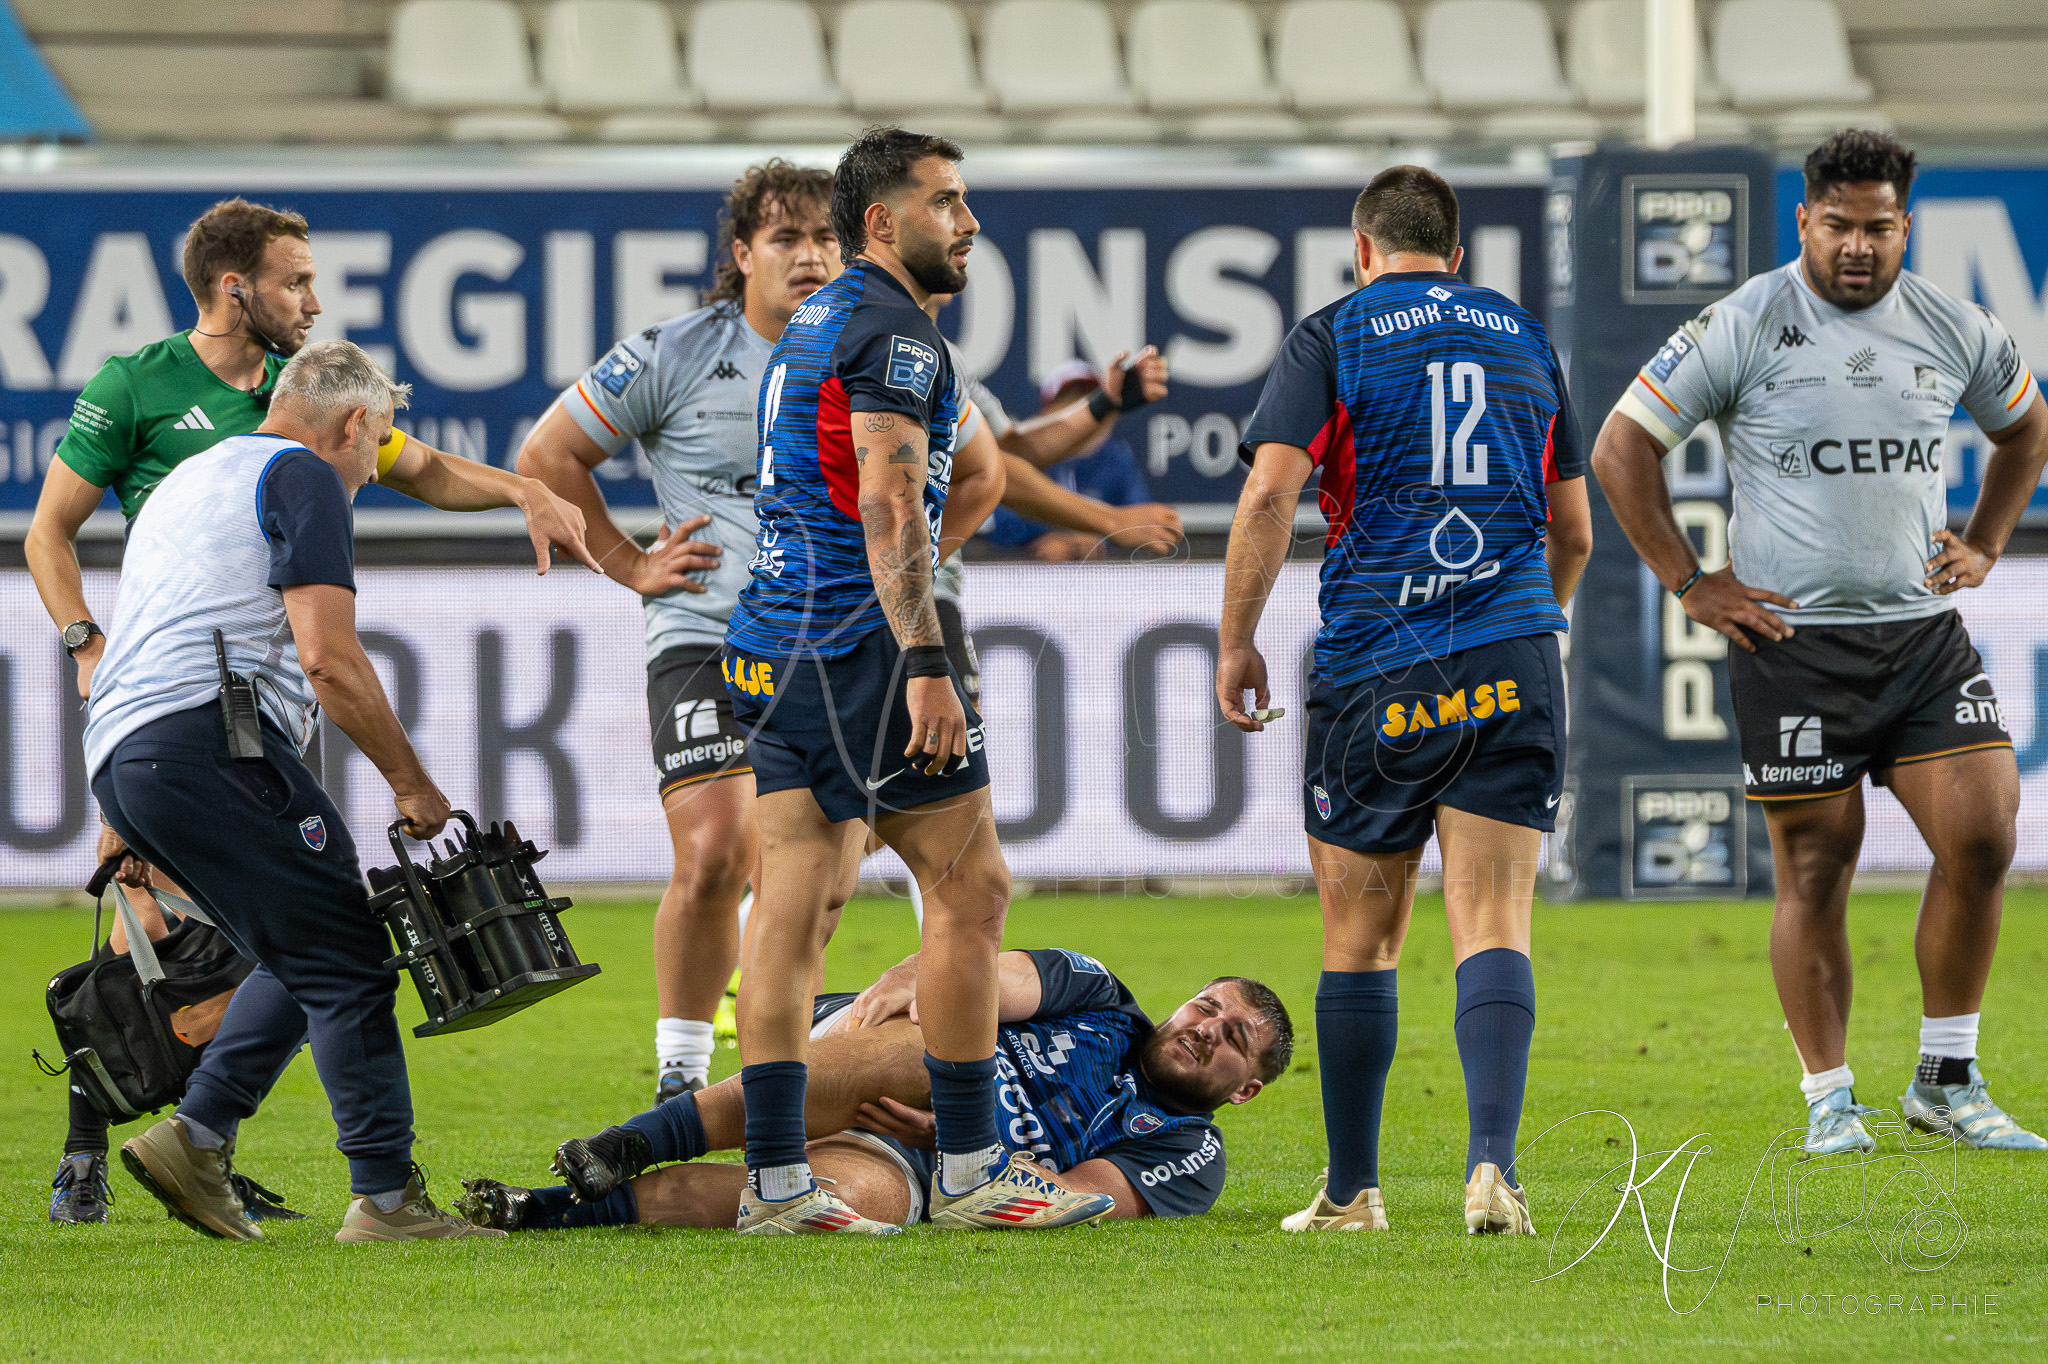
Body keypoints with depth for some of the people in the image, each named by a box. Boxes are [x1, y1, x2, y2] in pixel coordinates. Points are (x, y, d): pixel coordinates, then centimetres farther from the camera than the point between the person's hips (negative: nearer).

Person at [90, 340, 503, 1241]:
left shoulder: (191, 481, 30)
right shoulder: (303, 478, 0)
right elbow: (327, 659, -11)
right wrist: (412, 784, -2)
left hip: (117, 759, 9)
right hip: (208, 735, -9)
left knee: (306, 960, 15)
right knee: (347, 963, -7)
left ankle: (195, 1138, 5)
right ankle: (386, 1195, -11)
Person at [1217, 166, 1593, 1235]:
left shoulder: (1332, 336, 2)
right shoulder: (1524, 337, 15)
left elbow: (1270, 493, -9)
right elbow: (1574, 529, 20)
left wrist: (1237, 643, -1)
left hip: (1373, 667, -2)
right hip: (1512, 665, 2)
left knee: (1359, 935, 9)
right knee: (1492, 925, -3)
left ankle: (1351, 1191, 14)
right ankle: (1492, 1164, -22)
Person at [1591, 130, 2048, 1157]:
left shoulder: (1952, 330, 6)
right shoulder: (1745, 328, -7)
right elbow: (1619, 448, -2)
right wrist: (1688, 582, -3)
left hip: (1923, 630, 4)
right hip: (1794, 639, -4)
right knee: (1817, 869, 0)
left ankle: (1947, 1082, 7)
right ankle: (1830, 1102, 11)